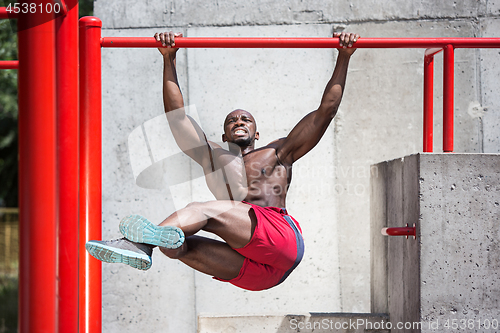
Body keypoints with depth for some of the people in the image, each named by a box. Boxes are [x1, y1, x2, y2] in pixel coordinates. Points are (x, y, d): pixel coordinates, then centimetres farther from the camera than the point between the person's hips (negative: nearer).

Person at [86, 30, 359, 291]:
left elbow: (325, 110, 26)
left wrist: (343, 57, 24)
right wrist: (169, 59, 24)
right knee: (175, 244, -22)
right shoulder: (213, 156, 33)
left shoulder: (277, 154, 28)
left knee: (204, 210, -26)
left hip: (282, 240, -4)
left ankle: (142, 242, -45)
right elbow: (176, 114, 27)